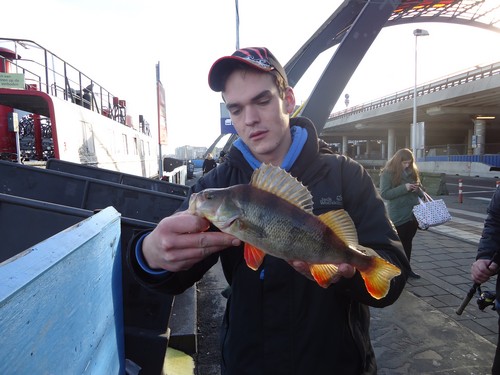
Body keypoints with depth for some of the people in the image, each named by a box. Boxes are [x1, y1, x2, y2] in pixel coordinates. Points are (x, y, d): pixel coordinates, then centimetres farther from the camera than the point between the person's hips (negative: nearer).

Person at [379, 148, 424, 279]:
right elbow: (384, 194, -17)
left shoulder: (412, 171, 8)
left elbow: (419, 192, 16)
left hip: (413, 213, 6)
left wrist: (417, 189, -8)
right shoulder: (388, 173, -9)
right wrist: (404, 188, -23)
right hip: (398, 216, -6)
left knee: (408, 241, 16)